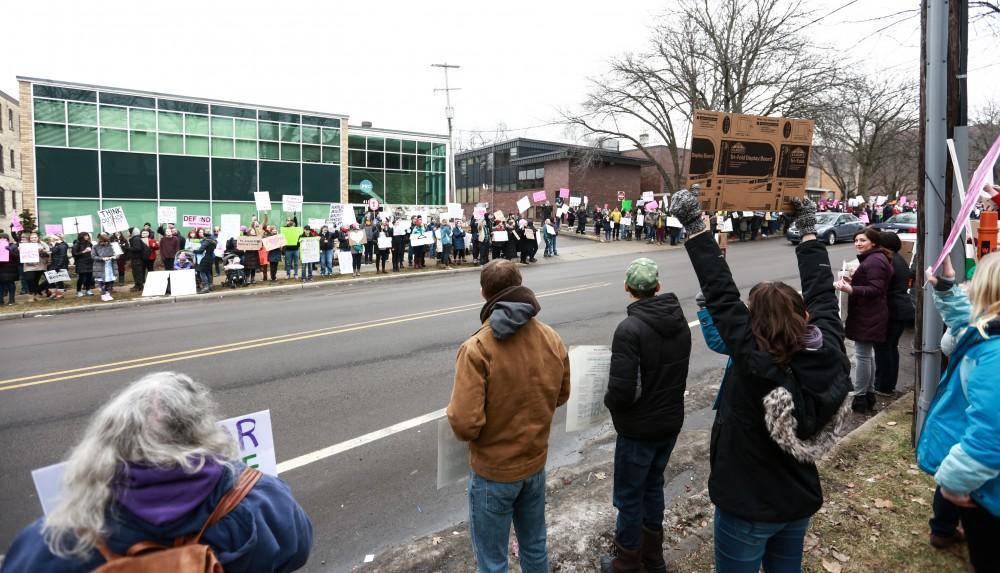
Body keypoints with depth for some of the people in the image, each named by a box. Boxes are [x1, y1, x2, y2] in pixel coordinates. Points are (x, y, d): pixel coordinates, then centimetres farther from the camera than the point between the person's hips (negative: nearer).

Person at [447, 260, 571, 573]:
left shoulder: (476, 348, -25)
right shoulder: (552, 339, -7)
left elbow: (465, 424, -28)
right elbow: (561, 397, 7)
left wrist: (454, 409, -7)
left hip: (493, 471, -5)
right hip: (536, 462, 5)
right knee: (535, 545, 26)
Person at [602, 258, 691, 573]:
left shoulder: (630, 329, -26)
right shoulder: (680, 322, -2)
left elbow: (622, 391, -27)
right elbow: (676, 373, 8)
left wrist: (609, 401, -7)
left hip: (639, 429, -7)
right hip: (671, 421, 7)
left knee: (629, 497, 11)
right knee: (653, 486, 24)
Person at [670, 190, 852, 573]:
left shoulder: (754, 363, -31)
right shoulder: (830, 356, -15)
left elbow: (721, 296, -28)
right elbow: (822, 293, -2)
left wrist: (695, 227, -22)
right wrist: (808, 229, 9)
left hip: (747, 507, -5)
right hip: (800, 501, 6)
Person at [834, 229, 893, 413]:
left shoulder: (874, 261, -16)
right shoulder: (874, 258, 18)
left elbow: (875, 289, -24)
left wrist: (851, 290, -35)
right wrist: (853, 281, 13)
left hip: (868, 316, -11)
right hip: (869, 314, 11)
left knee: (862, 355, -7)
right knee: (868, 354, 16)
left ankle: (860, 398, -1)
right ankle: (869, 394, 25)